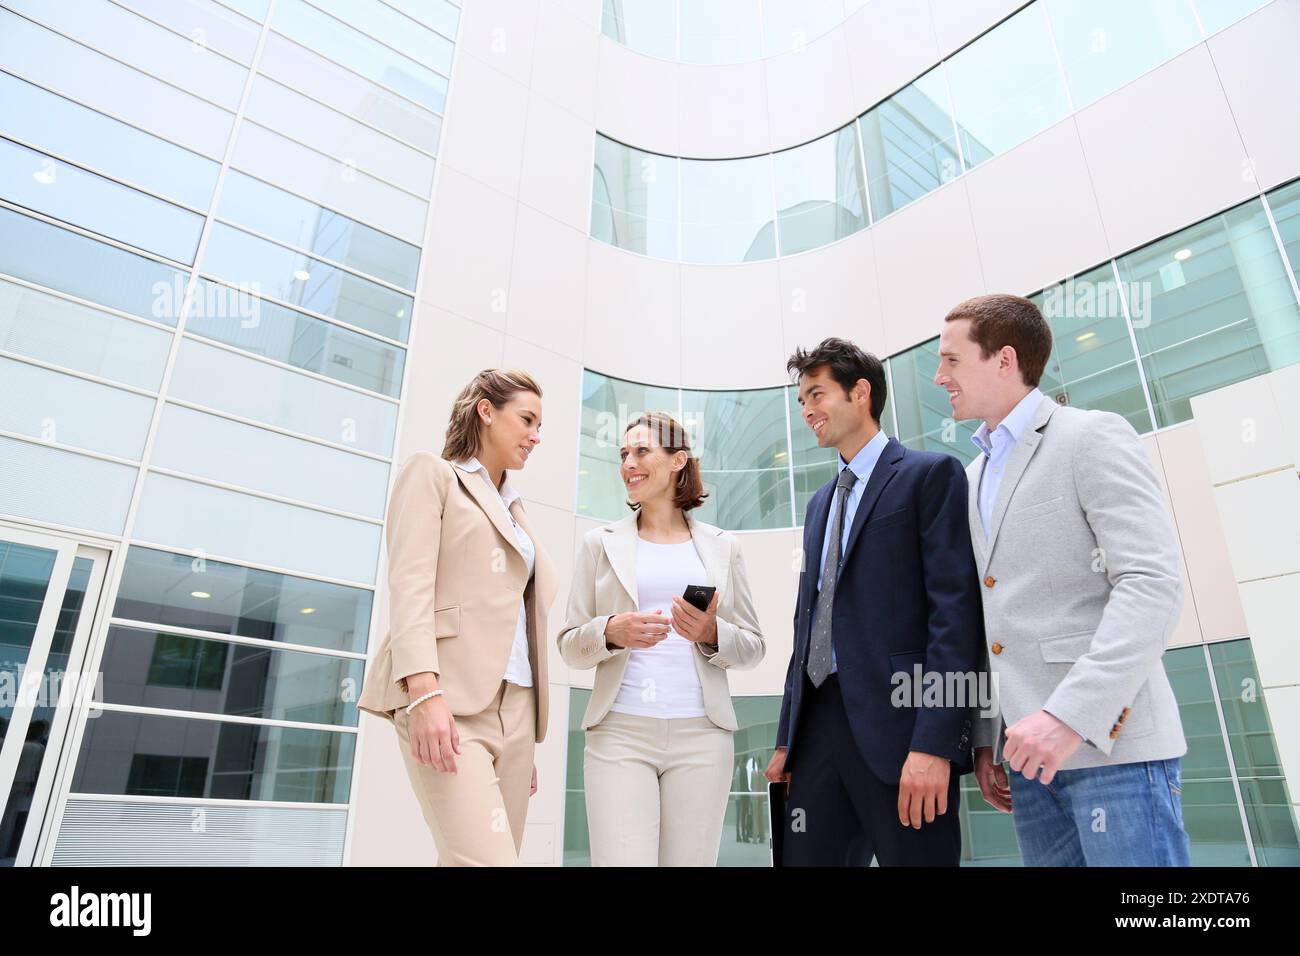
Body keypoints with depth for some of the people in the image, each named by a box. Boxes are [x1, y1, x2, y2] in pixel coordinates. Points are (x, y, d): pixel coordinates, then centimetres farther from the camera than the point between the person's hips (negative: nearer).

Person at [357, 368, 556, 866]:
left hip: (513, 704, 7)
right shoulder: (431, 472, 6)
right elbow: (410, 584, -9)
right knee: (486, 859, -19)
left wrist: (527, 744, 17)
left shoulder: (513, 510, 25)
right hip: (448, 698, -7)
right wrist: (425, 692, -22)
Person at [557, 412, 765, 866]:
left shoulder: (722, 546, 9)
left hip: (701, 733, 1)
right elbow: (569, 645, 7)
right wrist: (611, 631, -14)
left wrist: (712, 633, -11)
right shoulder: (601, 543, 9)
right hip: (620, 731, 0)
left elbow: (753, 647, 10)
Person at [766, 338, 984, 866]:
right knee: (803, 858, 9)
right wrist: (787, 737, 16)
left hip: (895, 722, -6)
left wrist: (934, 742, -19)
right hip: (820, 722, 7)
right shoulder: (819, 503, 20)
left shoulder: (930, 474, -2)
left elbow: (955, 610, -12)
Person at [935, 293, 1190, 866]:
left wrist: (1071, 715, -24)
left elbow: (1152, 583, -16)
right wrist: (986, 736, 13)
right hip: (1033, 749, 7)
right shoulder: (975, 478, 17)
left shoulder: (1094, 436, -5)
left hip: (1110, 740, -7)